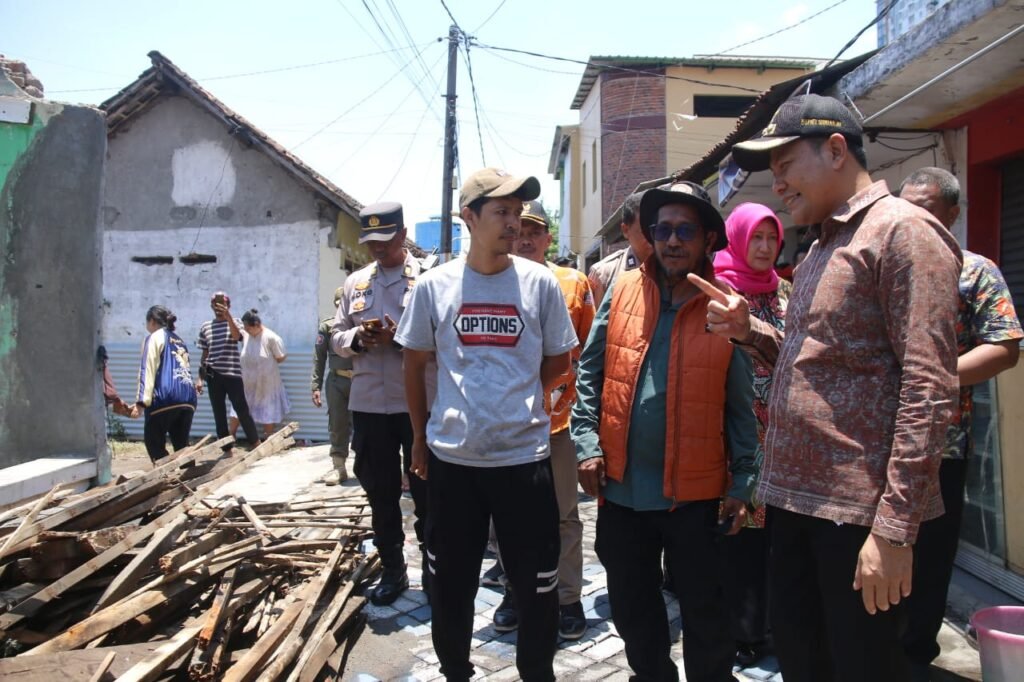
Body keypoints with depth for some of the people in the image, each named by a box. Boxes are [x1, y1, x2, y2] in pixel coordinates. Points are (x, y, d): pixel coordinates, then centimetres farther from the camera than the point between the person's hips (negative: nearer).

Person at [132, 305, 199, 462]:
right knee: (182, 445, 10)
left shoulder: (154, 338, 6)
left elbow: (147, 370, -4)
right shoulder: (179, 341, 25)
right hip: (188, 398, 6)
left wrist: (141, 402, -11)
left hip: (165, 398, -6)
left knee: (154, 443, 3)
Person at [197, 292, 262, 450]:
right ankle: (227, 450, 16)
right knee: (219, 414, 7)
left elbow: (236, 336, -23)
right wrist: (200, 378, 9)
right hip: (213, 376, 4)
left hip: (232, 374, -4)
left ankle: (256, 444, 10)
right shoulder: (205, 327, 10)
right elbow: (205, 354, 13)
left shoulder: (235, 322, 1)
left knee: (242, 411, -2)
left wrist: (228, 316, -36)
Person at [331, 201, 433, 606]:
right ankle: (392, 570, 29)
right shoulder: (355, 283, 12)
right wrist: (358, 338, -9)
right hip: (368, 404, 5)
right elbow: (337, 337, 12)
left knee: (425, 490, 8)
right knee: (380, 492, 14)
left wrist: (400, 338, -21)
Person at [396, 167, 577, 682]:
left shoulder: (539, 282, -2)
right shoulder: (435, 285, 0)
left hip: (524, 457, -1)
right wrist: (419, 437, 12)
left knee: (537, 587, 10)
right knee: (450, 583, 16)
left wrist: (516, 395, 4)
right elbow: (415, 364, 11)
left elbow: (558, 363, 9)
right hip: (450, 459, 1)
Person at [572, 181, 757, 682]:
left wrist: (742, 484, -4)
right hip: (621, 487, 3)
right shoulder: (622, 291, 1)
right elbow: (590, 373, 3)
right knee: (630, 608, 19)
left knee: (704, 613, 13)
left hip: (696, 492, -2)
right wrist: (587, 444, -5)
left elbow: (741, 406, -1)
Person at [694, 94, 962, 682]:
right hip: (798, 499, 9)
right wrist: (747, 329, 3)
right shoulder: (822, 249, 17)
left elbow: (929, 387, -18)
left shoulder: (902, 230, -11)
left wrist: (894, 526, -22)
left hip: (860, 511, -8)